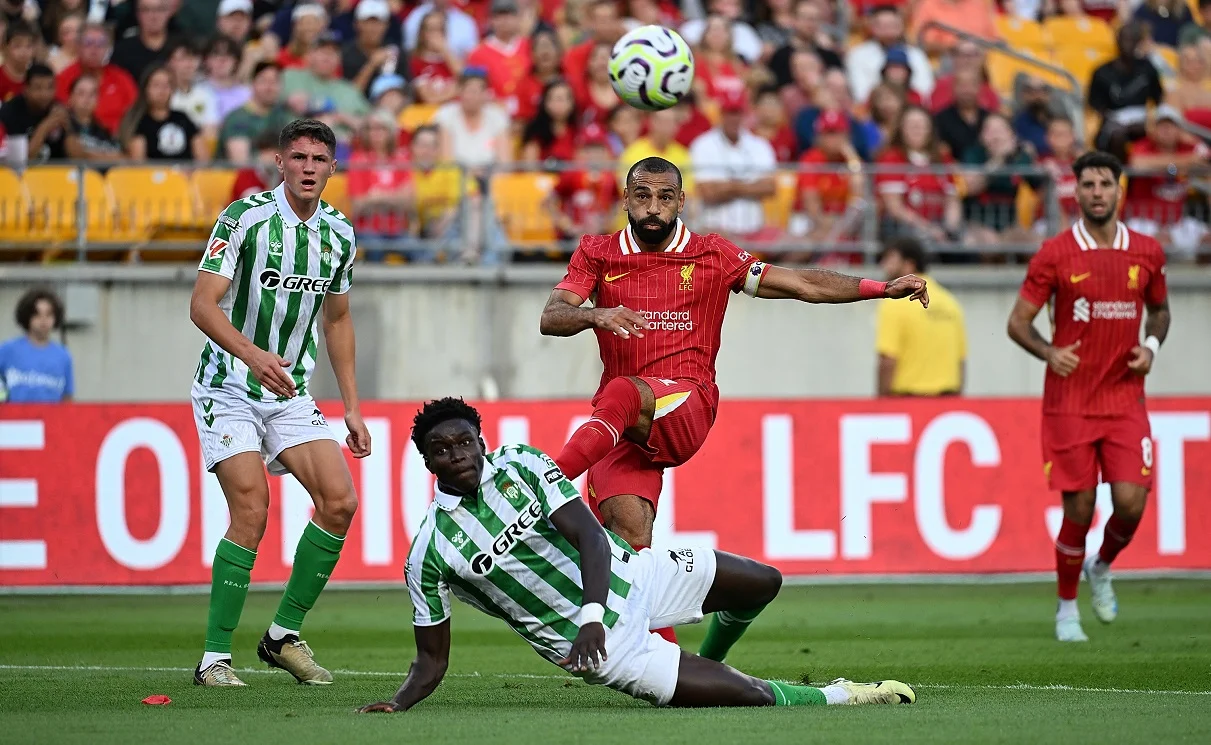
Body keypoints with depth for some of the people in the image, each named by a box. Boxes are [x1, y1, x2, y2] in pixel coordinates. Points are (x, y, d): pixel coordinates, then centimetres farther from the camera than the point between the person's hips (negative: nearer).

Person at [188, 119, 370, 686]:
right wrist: (253, 354, -36)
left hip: (291, 394, 6)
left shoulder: (340, 234, 4)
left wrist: (351, 405, 14)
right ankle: (214, 659, -10)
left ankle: (284, 635, 7)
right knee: (251, 513, -18)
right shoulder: (245, 218, -14)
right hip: (228, 389, -6)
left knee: (340, 501, -7)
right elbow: (202, 305, -20)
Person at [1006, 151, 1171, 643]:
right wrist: (1048, 352, -18)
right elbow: (1018, 321, 1)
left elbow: (1159, 309, 22)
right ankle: (1066, 609, 16)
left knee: (1131, 502, -10)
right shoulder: (1054, 254, -4)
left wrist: (1151, 345, 1)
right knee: (1078, 510, -3)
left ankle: (1101, 569, 23)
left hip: (1125, 400, 2)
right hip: (1069, 402, -2)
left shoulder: (1146, 253, 5)